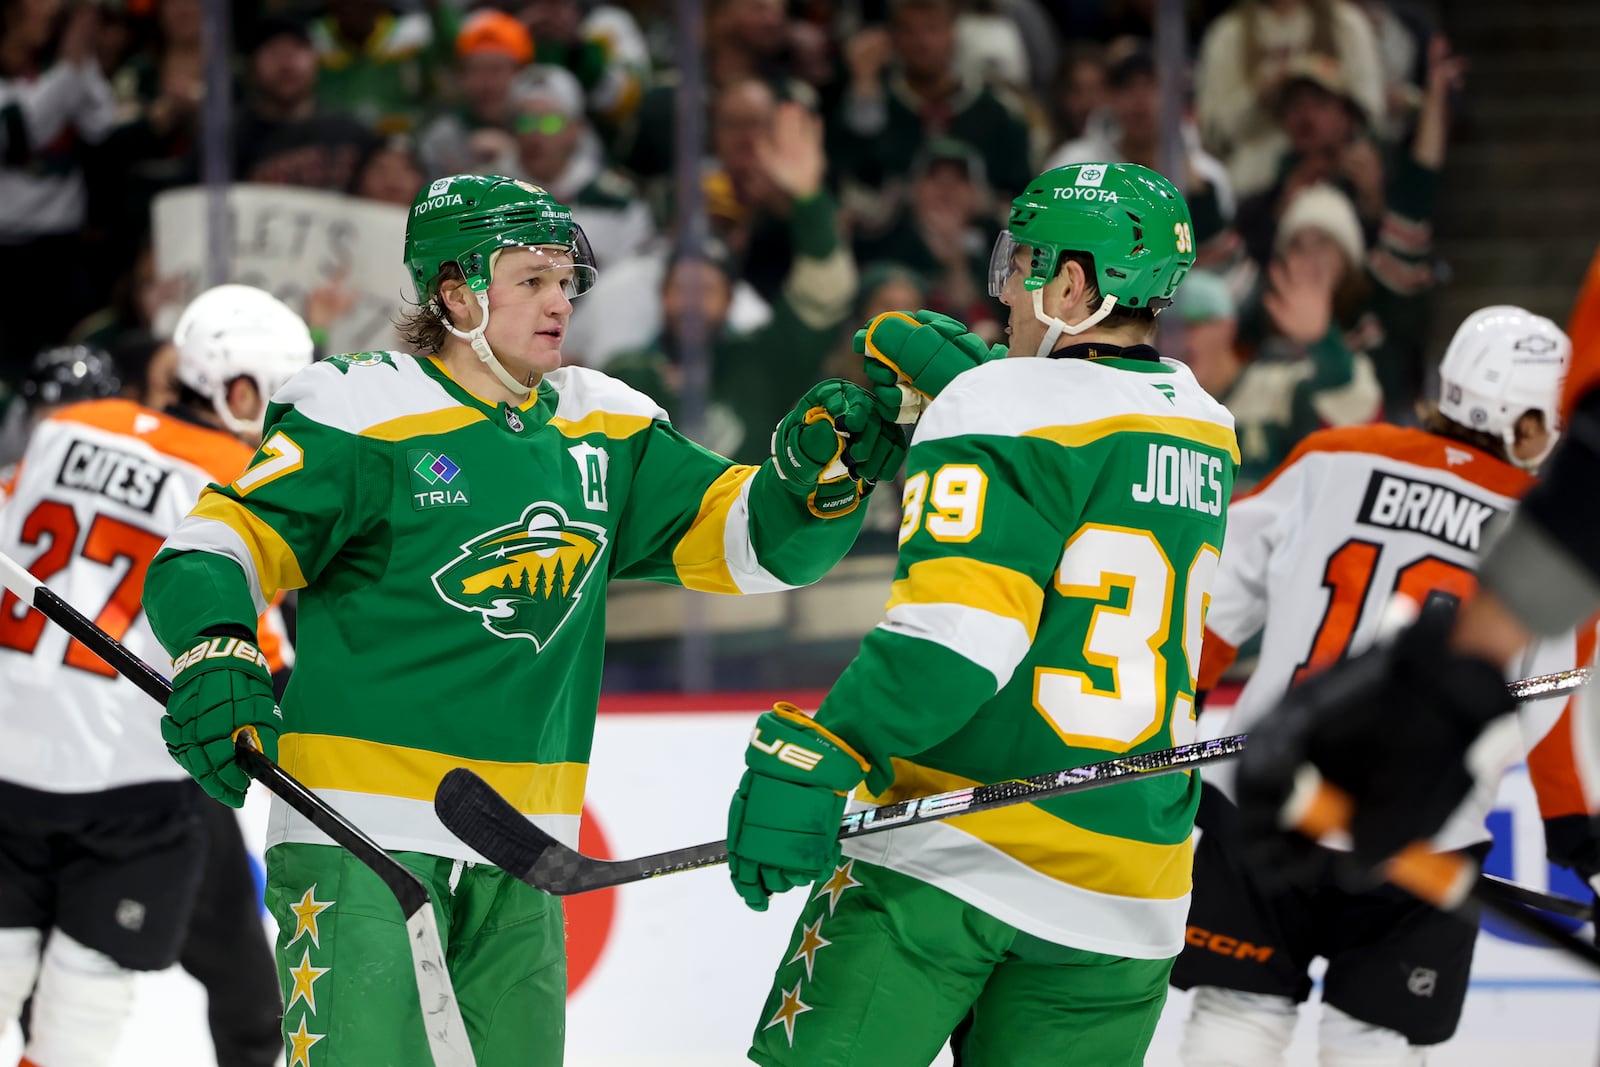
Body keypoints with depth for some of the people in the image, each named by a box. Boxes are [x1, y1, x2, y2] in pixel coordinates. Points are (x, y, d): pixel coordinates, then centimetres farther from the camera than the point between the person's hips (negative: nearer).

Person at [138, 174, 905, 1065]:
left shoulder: (604, 432, 11)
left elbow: (753, 542, 12)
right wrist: (215, 650, -30)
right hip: (359, 837, -6)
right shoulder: (365, 416, -7)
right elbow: (216, 548, -11)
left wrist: (819, 469, -8)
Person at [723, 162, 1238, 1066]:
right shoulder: (1208, 434, 12)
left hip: (953, 853, -6)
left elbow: (958, 628, -20)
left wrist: (811, 756, -23)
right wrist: (948, 364, 42)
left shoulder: (1003, 407, -9)